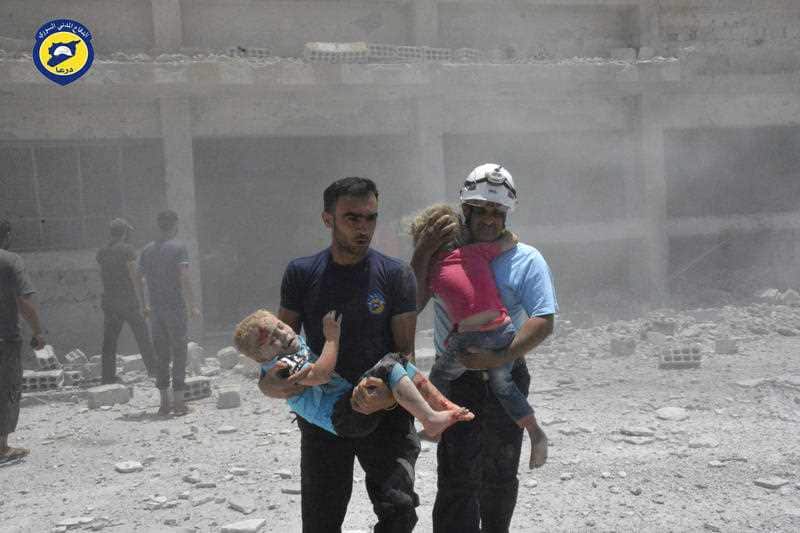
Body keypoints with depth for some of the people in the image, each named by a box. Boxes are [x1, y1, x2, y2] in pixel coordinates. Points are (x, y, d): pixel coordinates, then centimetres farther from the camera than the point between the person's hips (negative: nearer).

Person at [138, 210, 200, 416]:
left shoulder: (147, 250, 10)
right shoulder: (178, 247, -5)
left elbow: (138, 279, 11)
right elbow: (184, 278, -15)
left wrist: (143, 306, 20)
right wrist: (192, 306, -13)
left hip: (155, 310, 5)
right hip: (176, 308, -5)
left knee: (161, 355, 9)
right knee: (179, 353, 1)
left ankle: (164, 402, 11)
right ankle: (178, 401, 0)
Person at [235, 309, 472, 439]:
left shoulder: (298, 344, 20)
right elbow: (320, 374, -26)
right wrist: (332, 337, -16)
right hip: (343, 415, -10)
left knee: (400, 362, 8)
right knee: (389, 367, -23)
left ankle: (443, 404, 6)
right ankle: (430, 420, -25)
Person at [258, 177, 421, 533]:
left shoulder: (395, 275, -3)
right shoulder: (301, 274, 1)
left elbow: (405, 350, -5)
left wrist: (389, 395, -26)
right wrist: (268, 380, -17)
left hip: (383, 413, -2)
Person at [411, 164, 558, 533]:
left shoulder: (526, 260, -5)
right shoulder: (443, 253, 0)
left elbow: (543, 323, -14)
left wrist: (499, 357, -27)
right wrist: (422, 254, -17)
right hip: (455, 380, 0)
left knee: (500, 475, 17)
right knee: (457, 477, -8)